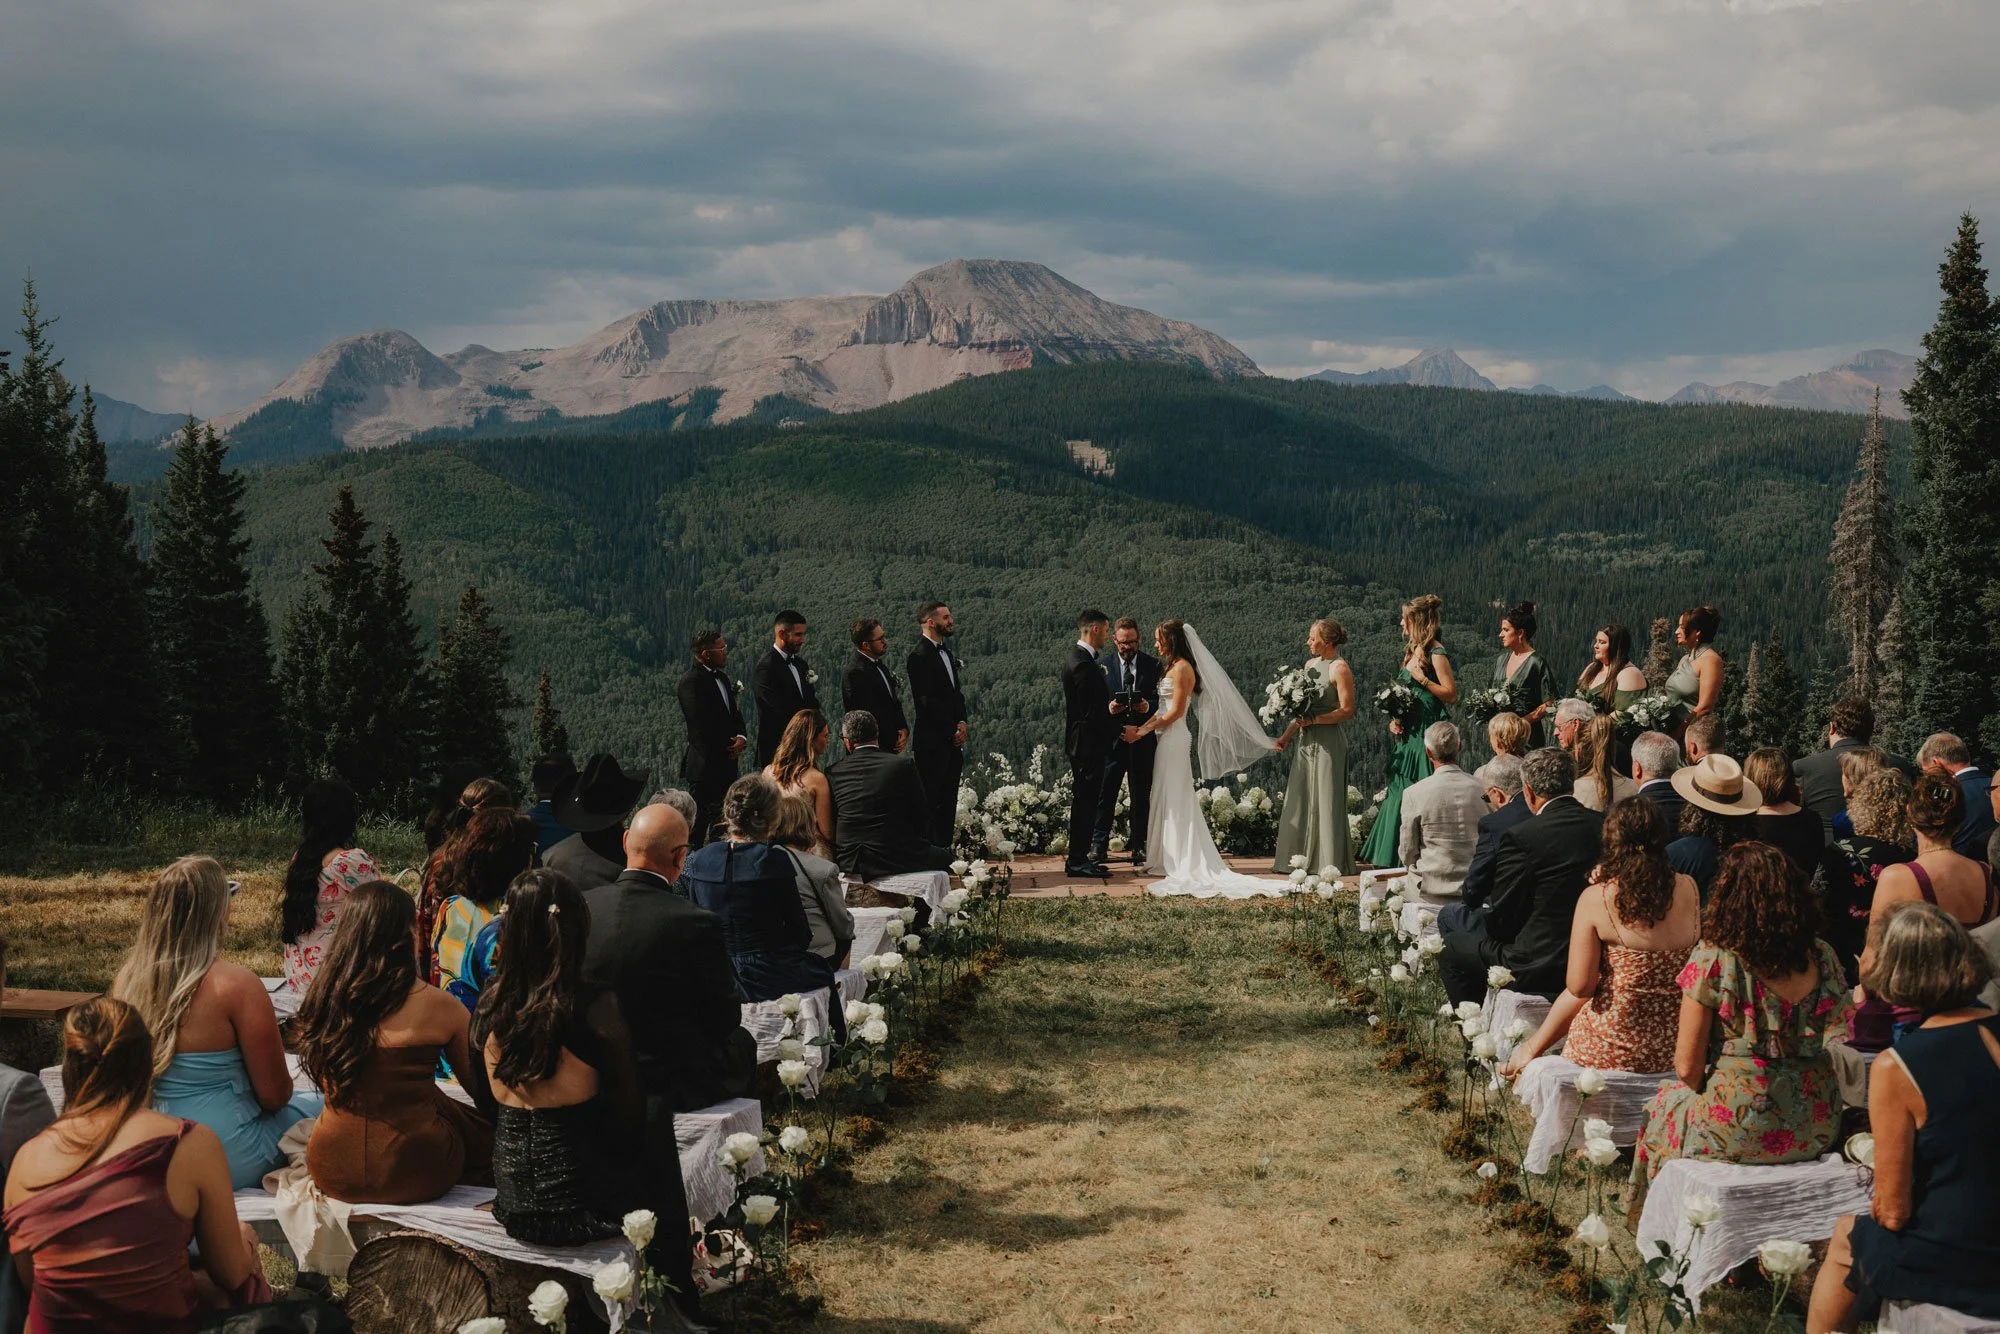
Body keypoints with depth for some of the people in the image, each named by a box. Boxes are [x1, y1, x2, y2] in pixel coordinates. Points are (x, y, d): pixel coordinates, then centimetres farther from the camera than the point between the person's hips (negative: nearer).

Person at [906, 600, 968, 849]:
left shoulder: (945, 652, 17)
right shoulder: (919, 656, -12)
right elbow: (926, 702, -16)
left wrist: (961, 722, 3)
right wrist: (952, 730, -12)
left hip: (952, 739, 9)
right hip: (931, 741, -9)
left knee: (948, 801, 9)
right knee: (929, 801, -6)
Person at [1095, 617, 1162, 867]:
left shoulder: (1153, 665, 5)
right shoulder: (1102, 665, 5)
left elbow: (1161, 701, 4)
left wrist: (1148, 706, -18)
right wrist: (1108, 708, -17)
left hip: (1143, 740, 1)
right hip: (1112, 739, -1)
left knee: (1142, 795, 7)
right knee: (1105, 793, -2)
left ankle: (1139, 847, 13)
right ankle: (1099, 846, 0)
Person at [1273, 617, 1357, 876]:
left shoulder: (1340, 668, -10)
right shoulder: (1310, 664, 14)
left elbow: (1347, 711, -15)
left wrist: (1314, 720, -20)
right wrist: (1287, 735, 12)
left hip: (1328, 742, -8)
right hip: (1306, 741, 8)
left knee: (1326, 800, -3)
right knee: (1301, 800, 7)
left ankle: (1330, 862, 4)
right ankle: (1304, 858, 13)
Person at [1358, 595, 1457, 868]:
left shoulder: (1435, 652, -10)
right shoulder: (1412, 651, 16)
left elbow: (1452, 695, -15)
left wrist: (1423, 679, -19)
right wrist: (1394, 720, 6)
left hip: (1425, 735, -9)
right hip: (1406, 735, 9)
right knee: (1399, 794, 9)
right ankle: (1394, 862, 14)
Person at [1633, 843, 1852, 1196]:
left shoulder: (1712, 960, -14)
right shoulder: (1822, 956, -2)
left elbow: (1688, 1067, -10)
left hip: (1739, 1128, -5)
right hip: (1816, 1130, 5)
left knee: (1665, 1104, 27)